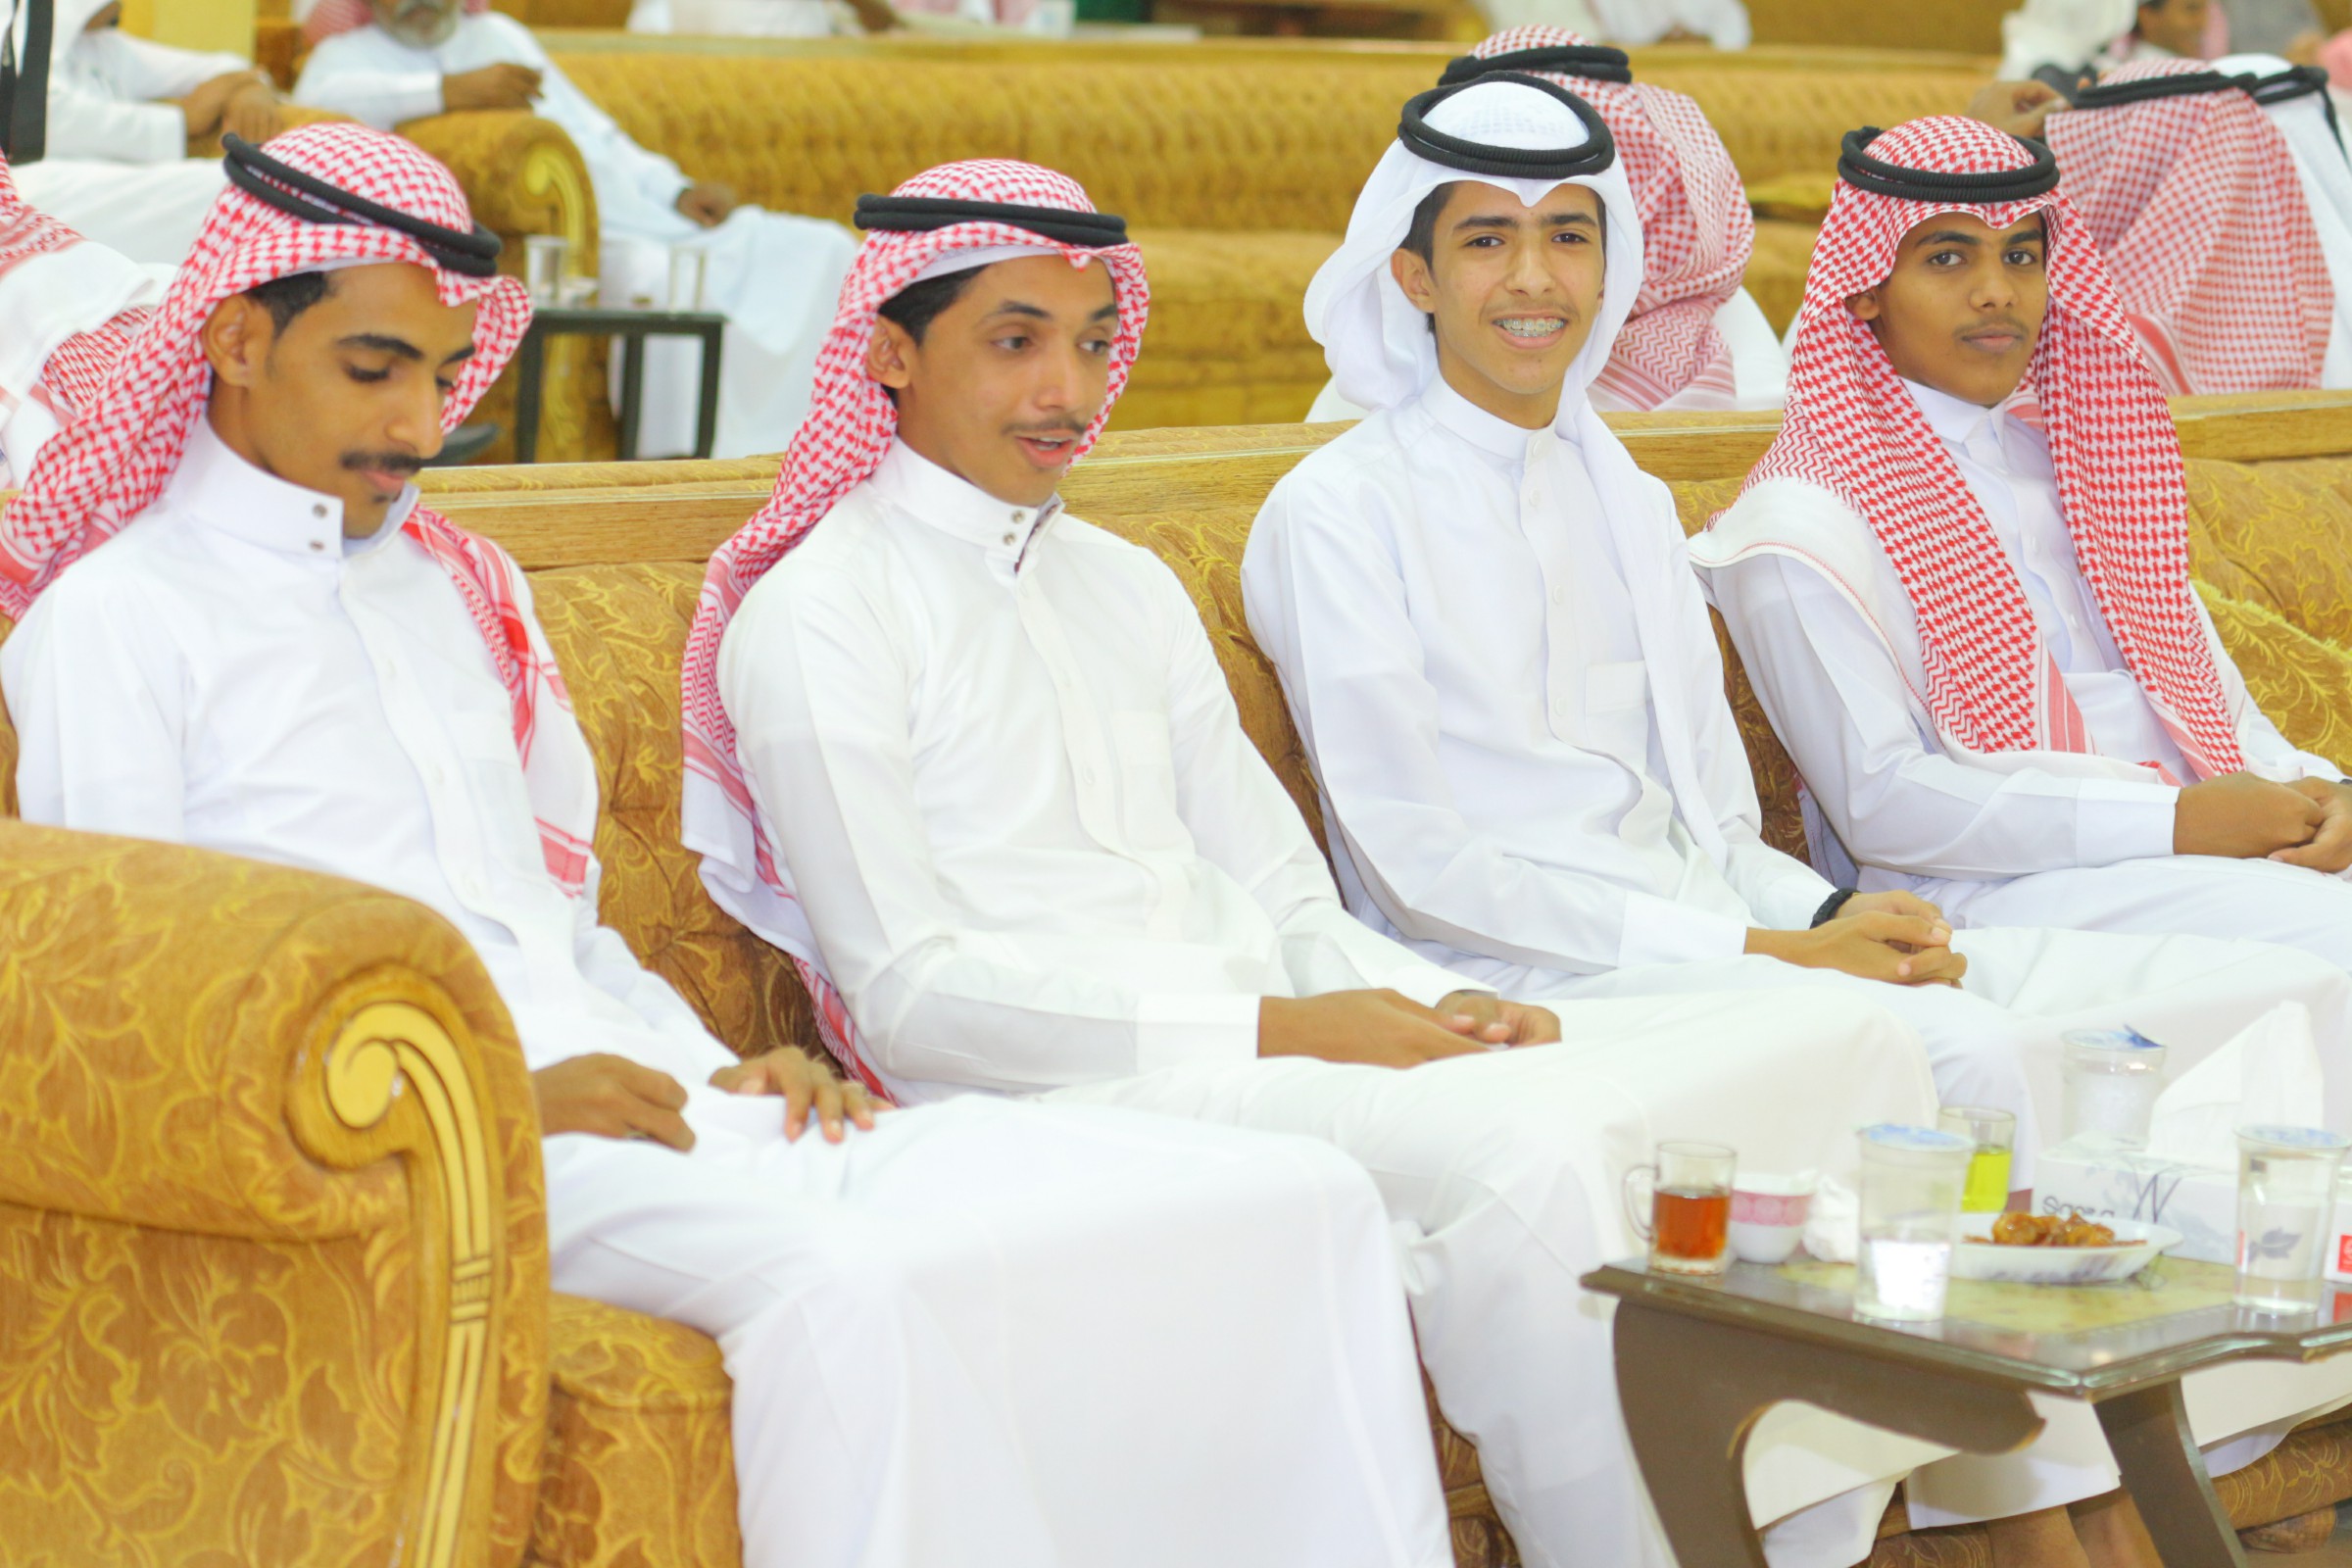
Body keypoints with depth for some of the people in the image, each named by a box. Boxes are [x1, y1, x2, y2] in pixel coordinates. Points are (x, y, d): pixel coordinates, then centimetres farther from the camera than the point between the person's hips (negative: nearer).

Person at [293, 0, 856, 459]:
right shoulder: (351, 55, 8)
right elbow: (315, 102, -17)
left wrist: (678, 191, 11)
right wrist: (450, 90, -26)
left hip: (646, 216, 7)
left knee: (823, 250, -7)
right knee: (658, 280, -38)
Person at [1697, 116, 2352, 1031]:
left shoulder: (2075, 458, 23)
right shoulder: (1804, 523, -1)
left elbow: (2201, 683, 24)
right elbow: (1879, 801, -10)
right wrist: (2175, 821, -15)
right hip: (1983, 892, -7)